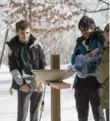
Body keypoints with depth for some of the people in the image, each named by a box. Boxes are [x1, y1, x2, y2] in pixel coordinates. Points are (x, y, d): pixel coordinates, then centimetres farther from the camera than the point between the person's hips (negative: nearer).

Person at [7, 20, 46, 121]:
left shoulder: (36, 44, 1)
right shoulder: (13, 47, -4)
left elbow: (43, 64, 4)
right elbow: (13, 68, -6)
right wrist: (21, 83, -13)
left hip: (38, 84, 2)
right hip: (24, 85, -2)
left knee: (35, 112, 12)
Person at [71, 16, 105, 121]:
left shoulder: (99, 37, -1)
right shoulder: (80, 41, 12)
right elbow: (74, 60, 6)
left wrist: (98, 50, -31)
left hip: (96, 82, -5)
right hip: (81, 82, 5)